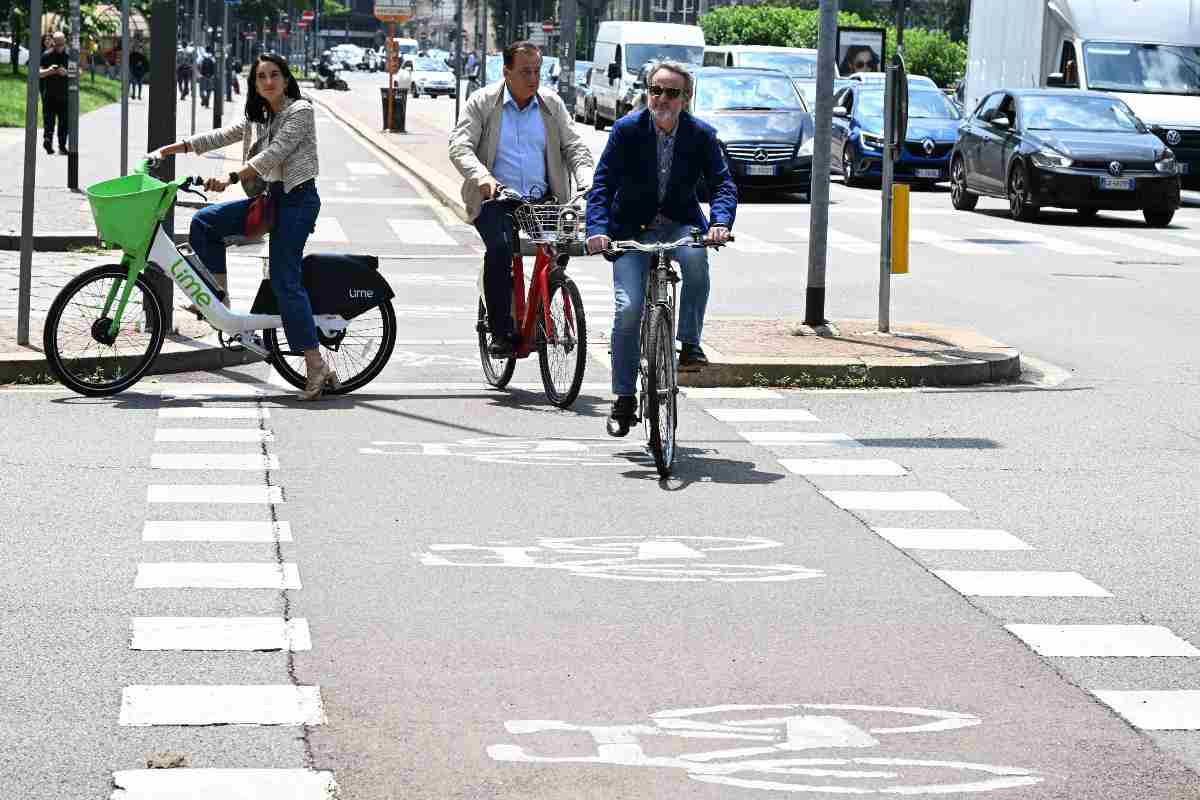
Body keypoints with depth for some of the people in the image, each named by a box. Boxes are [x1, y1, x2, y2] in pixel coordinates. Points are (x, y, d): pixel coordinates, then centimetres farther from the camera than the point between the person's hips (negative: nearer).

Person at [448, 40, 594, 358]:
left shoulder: (552, 103, 10)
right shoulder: (483, 102, 1)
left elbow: (574, 146, 7)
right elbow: (460, 146, -8)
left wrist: (587, 181, -13)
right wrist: (481, 175, -29)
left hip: (543, 198, 3)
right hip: (495, 197, -3)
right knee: (499, 248, -29)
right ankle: (501, 333, -18)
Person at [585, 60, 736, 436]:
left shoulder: (701, 135, -5)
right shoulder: (627, 129, -9)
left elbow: (722, 183, -10)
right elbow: (603, 182, -12)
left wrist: (720, 222, -31)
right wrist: (597, 229, -27)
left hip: (679, 225, 1)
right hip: (632, 229, -1)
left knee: (695, 256, -35)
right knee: (629, 309, -14)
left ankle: (690, 344, -21)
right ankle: (624, 397, 2)